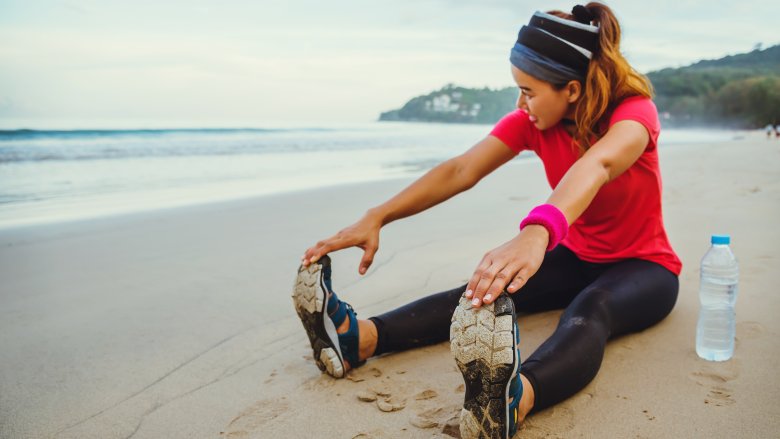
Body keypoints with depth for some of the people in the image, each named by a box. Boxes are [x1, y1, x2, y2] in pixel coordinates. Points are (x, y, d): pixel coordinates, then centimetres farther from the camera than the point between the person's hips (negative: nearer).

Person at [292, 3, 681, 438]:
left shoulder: (634, 109, -23)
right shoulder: (531, 121, -9)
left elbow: (597, 165, -46)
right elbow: (460, 171, -20)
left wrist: (536, 233, -68)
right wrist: (377, 217, -31)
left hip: (643, 267, -4)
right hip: (574, 257, 5)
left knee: (591, 308, -39)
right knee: (489, 287, -24)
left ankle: (515, 399, -69)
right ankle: (360, 338, -41)